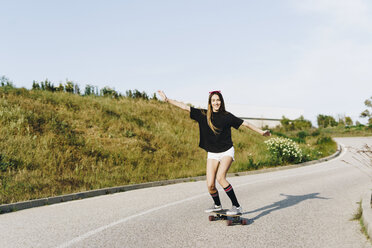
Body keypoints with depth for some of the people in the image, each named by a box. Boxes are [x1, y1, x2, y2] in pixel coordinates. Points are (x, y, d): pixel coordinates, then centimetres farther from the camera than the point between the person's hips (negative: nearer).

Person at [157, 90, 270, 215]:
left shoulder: (227, 116, -4)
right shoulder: (203, 115, 0)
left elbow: (245, 123, 2)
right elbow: (185, 107, 0)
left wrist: (261, 132, 2)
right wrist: (167, 100, -1)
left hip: (227, 151, -3)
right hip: (212, 154, 3)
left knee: (220, 177, -25)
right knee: (210, 185, -5)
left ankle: (237, 206, -15)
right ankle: (217, 205, 25)